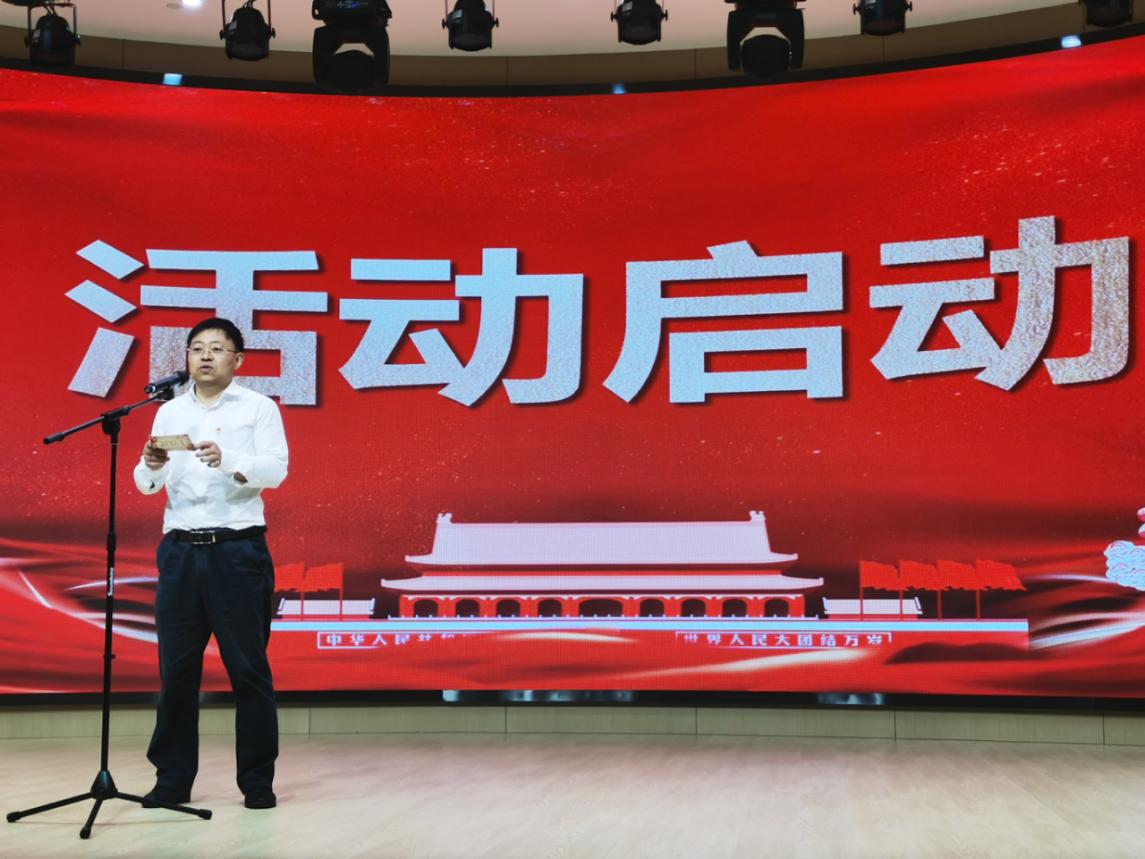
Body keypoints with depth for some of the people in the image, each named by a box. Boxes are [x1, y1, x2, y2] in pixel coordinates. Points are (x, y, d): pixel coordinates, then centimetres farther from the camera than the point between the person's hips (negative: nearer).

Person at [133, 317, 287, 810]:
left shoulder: (258, 407, 3)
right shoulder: (170, 412, 13)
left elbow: (276, 470, -10)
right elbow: (146, 486, 7)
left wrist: (228, 461, -27)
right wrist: (152, 464, -17)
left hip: (238, 551, -3)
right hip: (180, 550, 3)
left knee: (248, 668, 1)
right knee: (176, 669, 5)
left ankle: (258, 781, 8)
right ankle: (172, 778, 14)